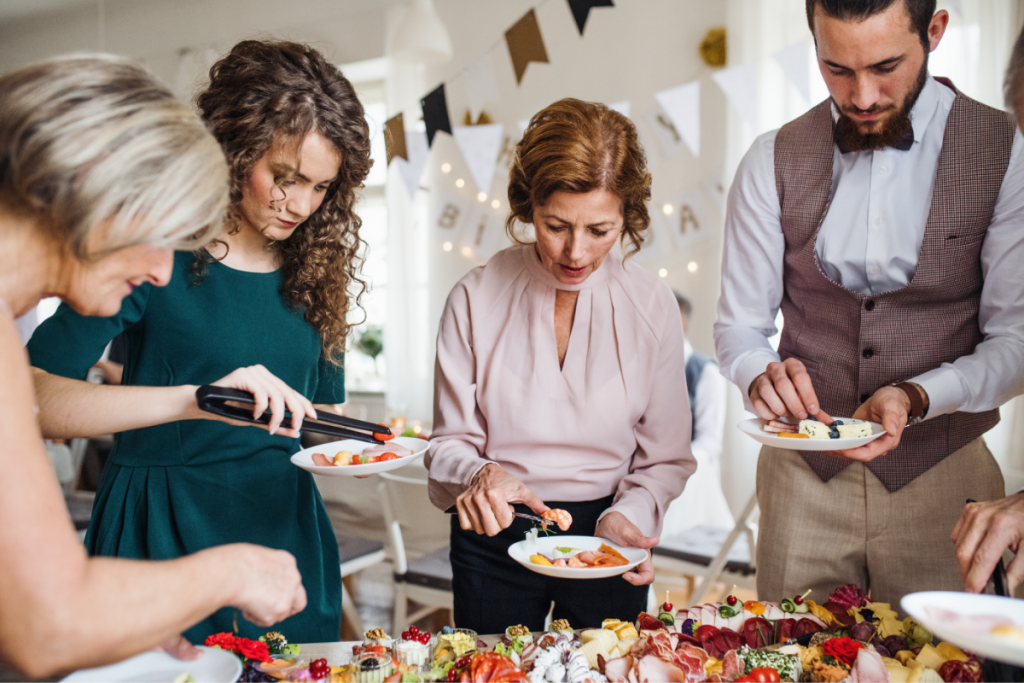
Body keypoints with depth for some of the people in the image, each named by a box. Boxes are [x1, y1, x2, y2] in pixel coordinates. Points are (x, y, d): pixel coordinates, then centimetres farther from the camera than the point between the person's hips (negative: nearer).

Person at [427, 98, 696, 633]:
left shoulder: (652, 306, -9)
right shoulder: (475, 299, -11)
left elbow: (666, 459, -3)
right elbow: (449, 444, -8)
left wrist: (626, 516, -21)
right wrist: (479, 475, -29)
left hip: (603, 541, 1)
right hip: (495, 536, 0)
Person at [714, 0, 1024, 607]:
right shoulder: (774, 161, -1)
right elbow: (740, 325, 2)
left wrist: (915, 396, -23)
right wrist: (760, 375, -20)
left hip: (938, 477, -1)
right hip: (803, 475, 1)